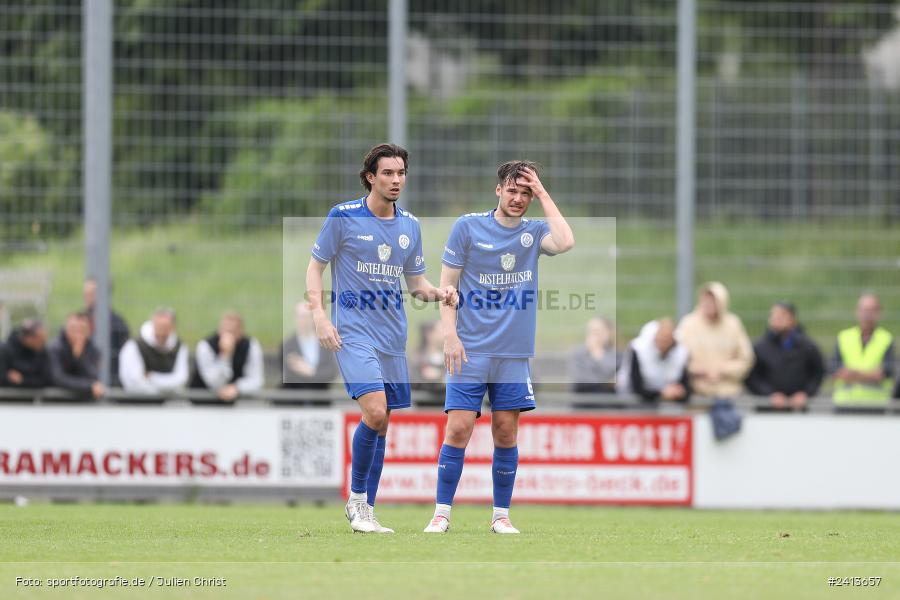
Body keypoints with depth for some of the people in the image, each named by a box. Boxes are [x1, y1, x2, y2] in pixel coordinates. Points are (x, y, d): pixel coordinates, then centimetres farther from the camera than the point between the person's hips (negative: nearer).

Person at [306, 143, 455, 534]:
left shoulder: (410, 225, 10)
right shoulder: (343, 217, -4)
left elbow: (416, 281, 17)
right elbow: (315, 267, 0)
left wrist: (437, 293, -5)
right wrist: (319, 315, -13)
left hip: (393, 337, 6)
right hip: (353, 333, -6)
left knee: (380, 425, 6)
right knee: (375, 412, -21)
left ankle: (365, 513, 15)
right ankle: (356, 498, -4)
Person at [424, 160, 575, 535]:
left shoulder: (534, 233, 5)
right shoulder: (468, 227, 0)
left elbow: (565, 242, -17)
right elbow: (447, 283, 1)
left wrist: (543, 194, -10)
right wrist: (450, 335, -8)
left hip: (514, 355, 2)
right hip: (470, 350, -2)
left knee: (506, 434, 4)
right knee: (458, 430, -8)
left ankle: (501, 515, 14)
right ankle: (442, 513, -1)